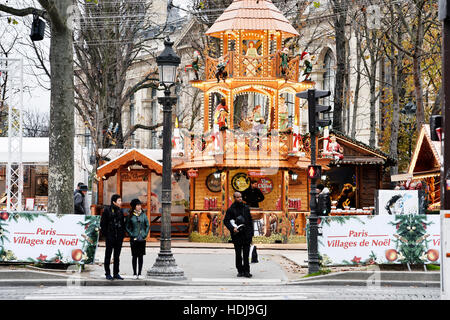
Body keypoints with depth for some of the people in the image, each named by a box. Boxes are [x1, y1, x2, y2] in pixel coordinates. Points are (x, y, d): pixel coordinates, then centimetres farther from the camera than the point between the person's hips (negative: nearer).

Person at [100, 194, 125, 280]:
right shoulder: (107, 210, -6)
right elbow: (103, 223, -5)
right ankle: (108, 274, 8)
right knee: (108, 255, 2)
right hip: (110, 237, -5)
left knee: (117, 256, 9)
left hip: (119, 237, 5)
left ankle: (116, 273, 14)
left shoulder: (120, 211, 9)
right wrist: (105, 234, -9)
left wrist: (122, 234, 5)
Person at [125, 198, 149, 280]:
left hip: (142, 238, 2)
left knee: (141, 256, 3)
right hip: (134, 239, -2)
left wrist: (145, 234, 1)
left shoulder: (143, 214, 5)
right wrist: (131, 234, -4)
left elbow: (147, 225, 10)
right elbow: (127, 227, 5)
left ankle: (139, 273, 10)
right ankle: (134, 273, 6)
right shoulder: (130, 216, 0)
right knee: (134, 256, 0)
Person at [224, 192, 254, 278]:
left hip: (246, 235, 2)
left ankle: (246, 271, -1)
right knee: (238, 254, 3)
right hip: (237, 235, -2)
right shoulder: (231, 209, 2)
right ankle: (240, 271, 10)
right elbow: (226, 221, 0)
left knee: (246, 254, -2)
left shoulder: (246, 208, 11)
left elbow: (250, 221, 13)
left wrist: (251, 233, 7)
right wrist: (232, 228, -15)